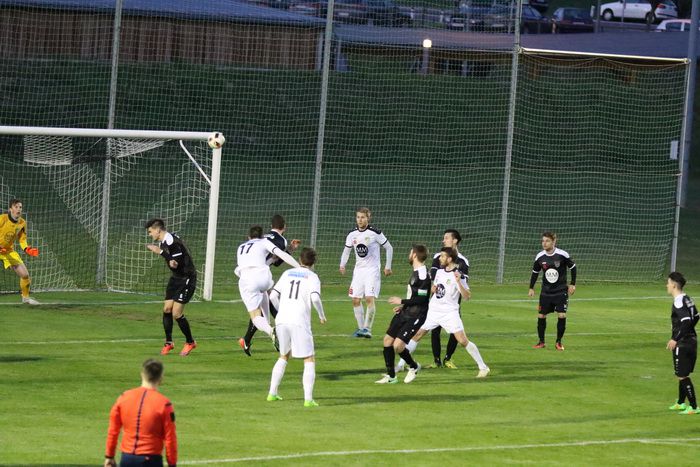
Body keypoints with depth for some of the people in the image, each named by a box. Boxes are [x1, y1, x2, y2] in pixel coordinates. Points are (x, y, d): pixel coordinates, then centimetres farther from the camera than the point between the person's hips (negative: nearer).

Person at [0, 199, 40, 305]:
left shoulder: (22, 223, -3)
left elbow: (22, 241, 5)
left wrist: (27, 249, -15)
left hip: (9, 252, 5)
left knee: (25, 275, 1)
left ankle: (25, 297, 23)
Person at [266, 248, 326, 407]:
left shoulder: (287, 274, 14)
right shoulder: (312, 277, 1)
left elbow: (273, 295, 9)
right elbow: (315, 298, -15)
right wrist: (322, 315, 1)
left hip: (281, 321, 5)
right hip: (300, 322, -5)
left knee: (284, 357, 24)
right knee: (309, 361, 2)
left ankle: (272, 393, 22)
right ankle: (308, 398, -12)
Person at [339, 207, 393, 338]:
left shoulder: (375, 233, -9)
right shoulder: (352, 234, 4)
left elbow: (389, 248, 0)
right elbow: (347, 250, 18)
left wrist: (388, 266, 1)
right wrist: (342, 265, 6)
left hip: (372, 269, -5)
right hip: (358, 269, 5)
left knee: (369, 298, -17)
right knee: (355, 300, 2)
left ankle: (367, 328, -14)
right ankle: (360, 327, 13)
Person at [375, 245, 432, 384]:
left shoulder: (423, 275, -20)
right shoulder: (416, 272, 11)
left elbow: (421, 299, -24)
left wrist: (402, 302, -15)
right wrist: (403, 306, 16)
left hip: (415, 316, -10)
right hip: (405, 313, 10)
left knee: (398, 345, -17)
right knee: (388, 340, 9)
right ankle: (391, 376, 18)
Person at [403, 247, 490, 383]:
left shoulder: (458, 275, -13)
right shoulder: (440, 271, 8)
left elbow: (466, 296, -22)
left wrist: (459, 282, -34)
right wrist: (433, 288, 6)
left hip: (449, 312, -6)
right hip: (433, 310, 6)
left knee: (463, 340, -13)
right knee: (415, 335, 0)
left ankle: (483, 367, 0)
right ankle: (412, 366, 10)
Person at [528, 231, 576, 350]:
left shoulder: (562, 255, -13)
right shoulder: (540, 257, -5)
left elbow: (573, 267, 0)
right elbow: (535, 272, 10)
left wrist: (572, 284, -1)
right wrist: (531, 288, 7)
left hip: (561, 291, -3)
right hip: (546, 292, 3)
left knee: (562, 316, -11)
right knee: (541, 316, 1)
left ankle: (559, 342, 4)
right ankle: (541, 342, 16)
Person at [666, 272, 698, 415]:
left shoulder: (679, 302, -18)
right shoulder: (688, 299, 10)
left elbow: (686, 321, -27)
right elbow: (695, 317, 21)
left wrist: (676, 339, -25)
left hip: (682, 344, -9)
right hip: (691, 341, 9)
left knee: (682, 376, -4)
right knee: (683, 374, 20)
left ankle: (693, 407, -3)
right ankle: (681, 403, 32)